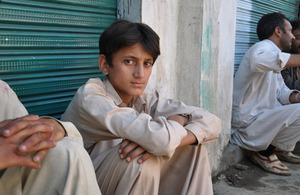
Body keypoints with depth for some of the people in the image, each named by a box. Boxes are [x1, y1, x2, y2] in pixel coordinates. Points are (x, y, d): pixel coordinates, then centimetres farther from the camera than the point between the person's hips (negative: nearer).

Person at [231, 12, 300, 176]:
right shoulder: (264, 47, -12)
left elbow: (282, 93, 15)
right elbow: (260, 59, -40)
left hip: (262, 117, 10)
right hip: (247, 124, -10)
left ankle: (280, 149, 17)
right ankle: (265, 153, -6)